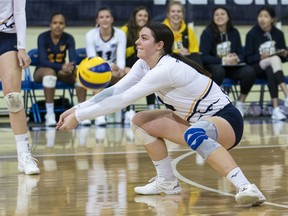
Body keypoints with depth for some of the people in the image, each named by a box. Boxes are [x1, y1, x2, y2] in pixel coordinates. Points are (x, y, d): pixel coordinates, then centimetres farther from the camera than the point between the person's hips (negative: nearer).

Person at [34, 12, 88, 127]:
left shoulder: (69, 38, -5)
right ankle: (50, 114, -38)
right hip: (42, 71, -3)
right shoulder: (43, 37, -14)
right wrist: (62, 67, -39)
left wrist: (70, 66, -39)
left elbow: (73, 59, -14)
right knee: (50, 72, -39)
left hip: (61, 71, 3)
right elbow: (43, 61, -23)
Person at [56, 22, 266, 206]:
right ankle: (168, 182, 14)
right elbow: (115, 90, 1)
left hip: (226, 120, -9)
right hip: (197, 120, 9)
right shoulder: (145, 65, 1)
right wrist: (76, 109, -9)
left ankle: (246, 188, -50)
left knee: (194, 134, -42)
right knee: (141, 121, 6)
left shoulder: (166, 69, -26)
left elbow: (124, 99, -27)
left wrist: (79, 116, -23)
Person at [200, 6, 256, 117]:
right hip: (212, 66, -4)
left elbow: (241, 54, 6)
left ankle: (240, 104, -5)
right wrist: (223, 61, -25)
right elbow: (203, 57, -14)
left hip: (231, 68, 4)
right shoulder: (207, 33, -7)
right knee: (219, 71, -40)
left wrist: (236, 59, -19)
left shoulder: (234, 33, 6)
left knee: (250, 71, -23)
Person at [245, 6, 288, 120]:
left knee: (270, 71, -38)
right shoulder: (252, 34, -1)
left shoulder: (278, 34, 6)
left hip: (273, 68, 2)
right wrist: (261, 57, -21)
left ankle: (276, 109, -48)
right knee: (274, 59, -35)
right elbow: (248, 58, -3)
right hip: (256, 68, -2)